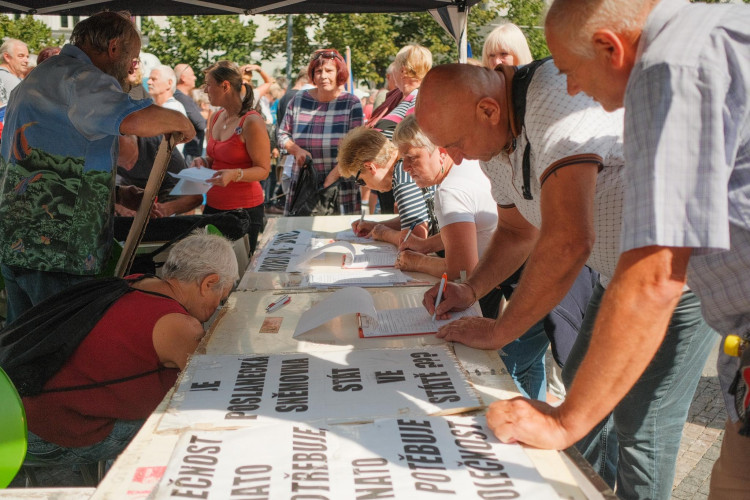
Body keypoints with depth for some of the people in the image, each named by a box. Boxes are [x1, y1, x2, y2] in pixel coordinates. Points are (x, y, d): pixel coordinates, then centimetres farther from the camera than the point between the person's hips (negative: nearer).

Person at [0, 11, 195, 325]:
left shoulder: (38, 78, 23)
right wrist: (180, 123, -10)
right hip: (56, 251, -10)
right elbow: (138, 120, -32)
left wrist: (120, 195, 18)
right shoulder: (81, 78, -12)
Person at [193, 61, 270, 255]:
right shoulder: (216, 118, 10)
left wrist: (235, 174, -30)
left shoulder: (251, 122, -14)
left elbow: (263, 170, -14)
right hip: (213, 205, 7)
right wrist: (203, 162, 2)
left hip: (244, 208, -7)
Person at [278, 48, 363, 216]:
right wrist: (297, 150, -7)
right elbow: (282, 134, 14)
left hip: (340, 188, -2)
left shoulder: (351, 103, -1)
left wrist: (332, 177, -17)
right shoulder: (299, 99, 6)